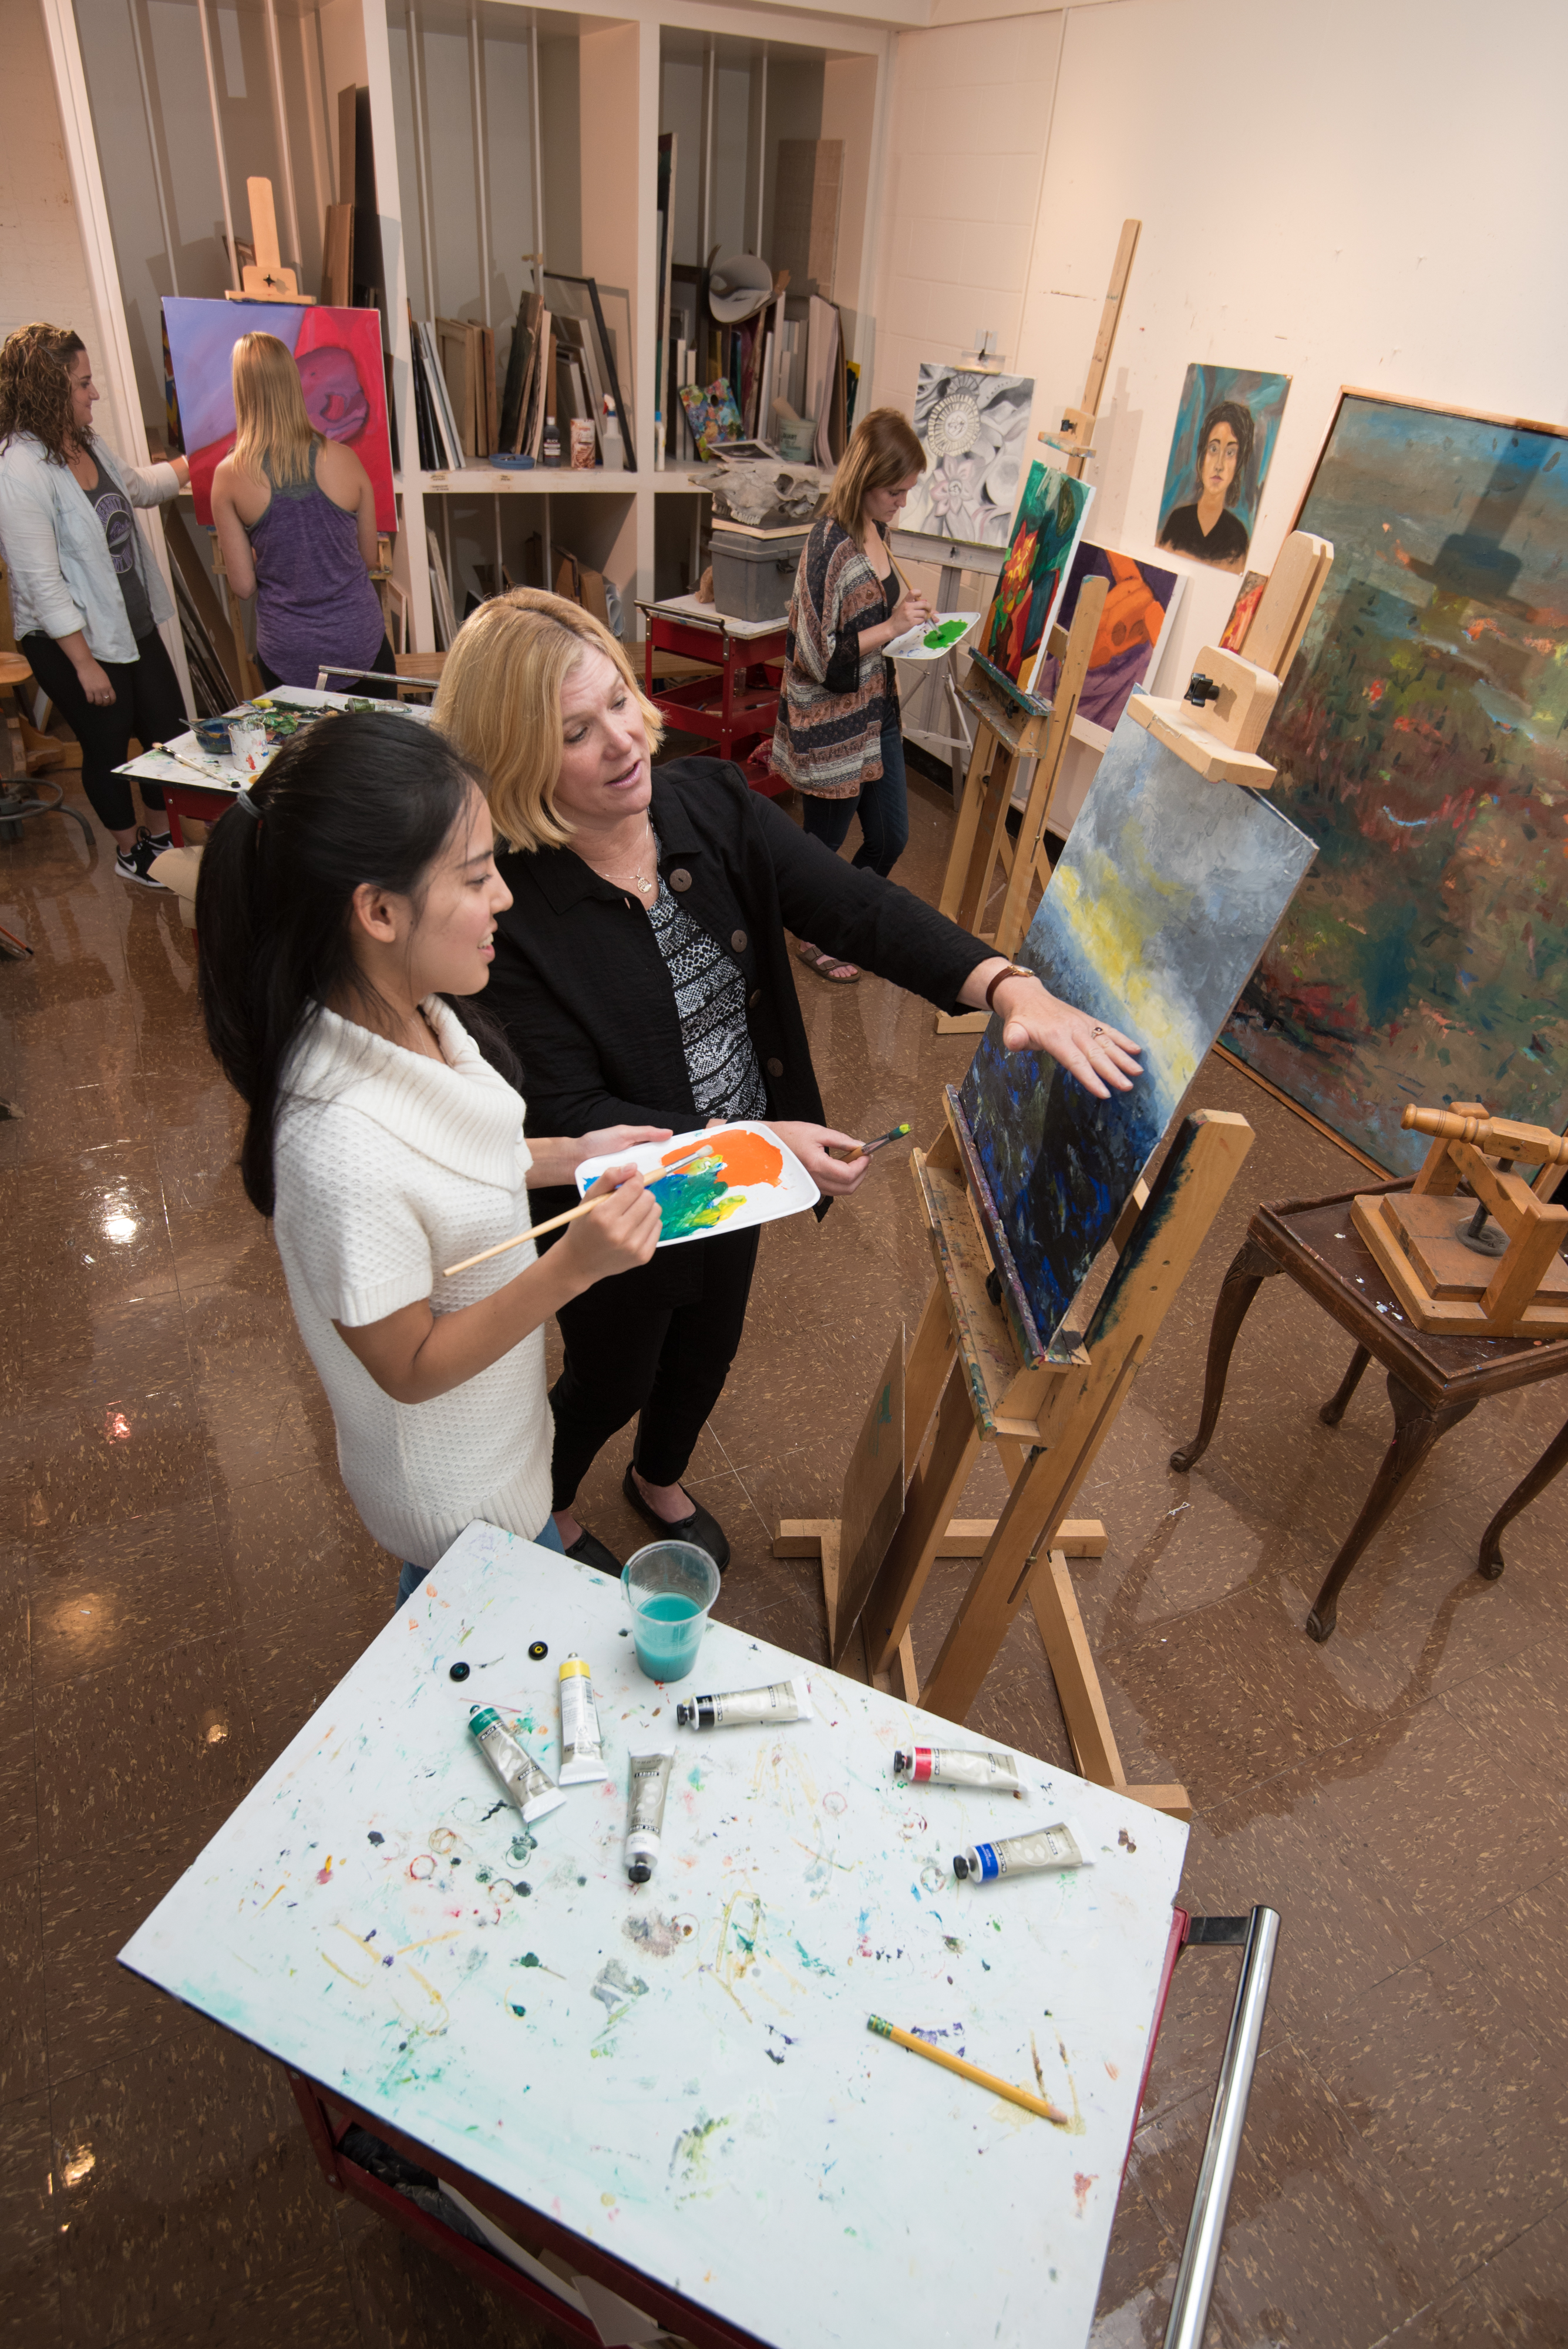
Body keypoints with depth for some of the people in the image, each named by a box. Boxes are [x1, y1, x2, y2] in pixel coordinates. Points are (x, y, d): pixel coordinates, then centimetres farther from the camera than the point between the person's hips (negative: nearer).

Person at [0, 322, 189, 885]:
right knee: (108, 748, 7)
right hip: (72, 642, -8)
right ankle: (130, 851, 28)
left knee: (170, 732, 14)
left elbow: (139, 486, 27)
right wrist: (85, 664, -23)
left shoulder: (87, 444, 5)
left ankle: (163, 836, 35)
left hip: (134, 626, 9)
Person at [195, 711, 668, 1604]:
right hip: (457, 1499, -7)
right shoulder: (343, 1146, -40)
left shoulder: (418, 1015, -15)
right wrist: (573, 1265, -35)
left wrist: (572, 1158, -6)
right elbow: (409, 1366, -26)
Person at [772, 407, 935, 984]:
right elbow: (818, 655, -24)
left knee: (891, 835, 16)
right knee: (825, 840, 10)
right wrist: (892, 628, -22)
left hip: (878, 711, 9)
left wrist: (905, 606, 4)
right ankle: (814, 936, 33)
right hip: (833, 724, -8)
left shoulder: (876, 529, 5)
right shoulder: (829, 545, -22)